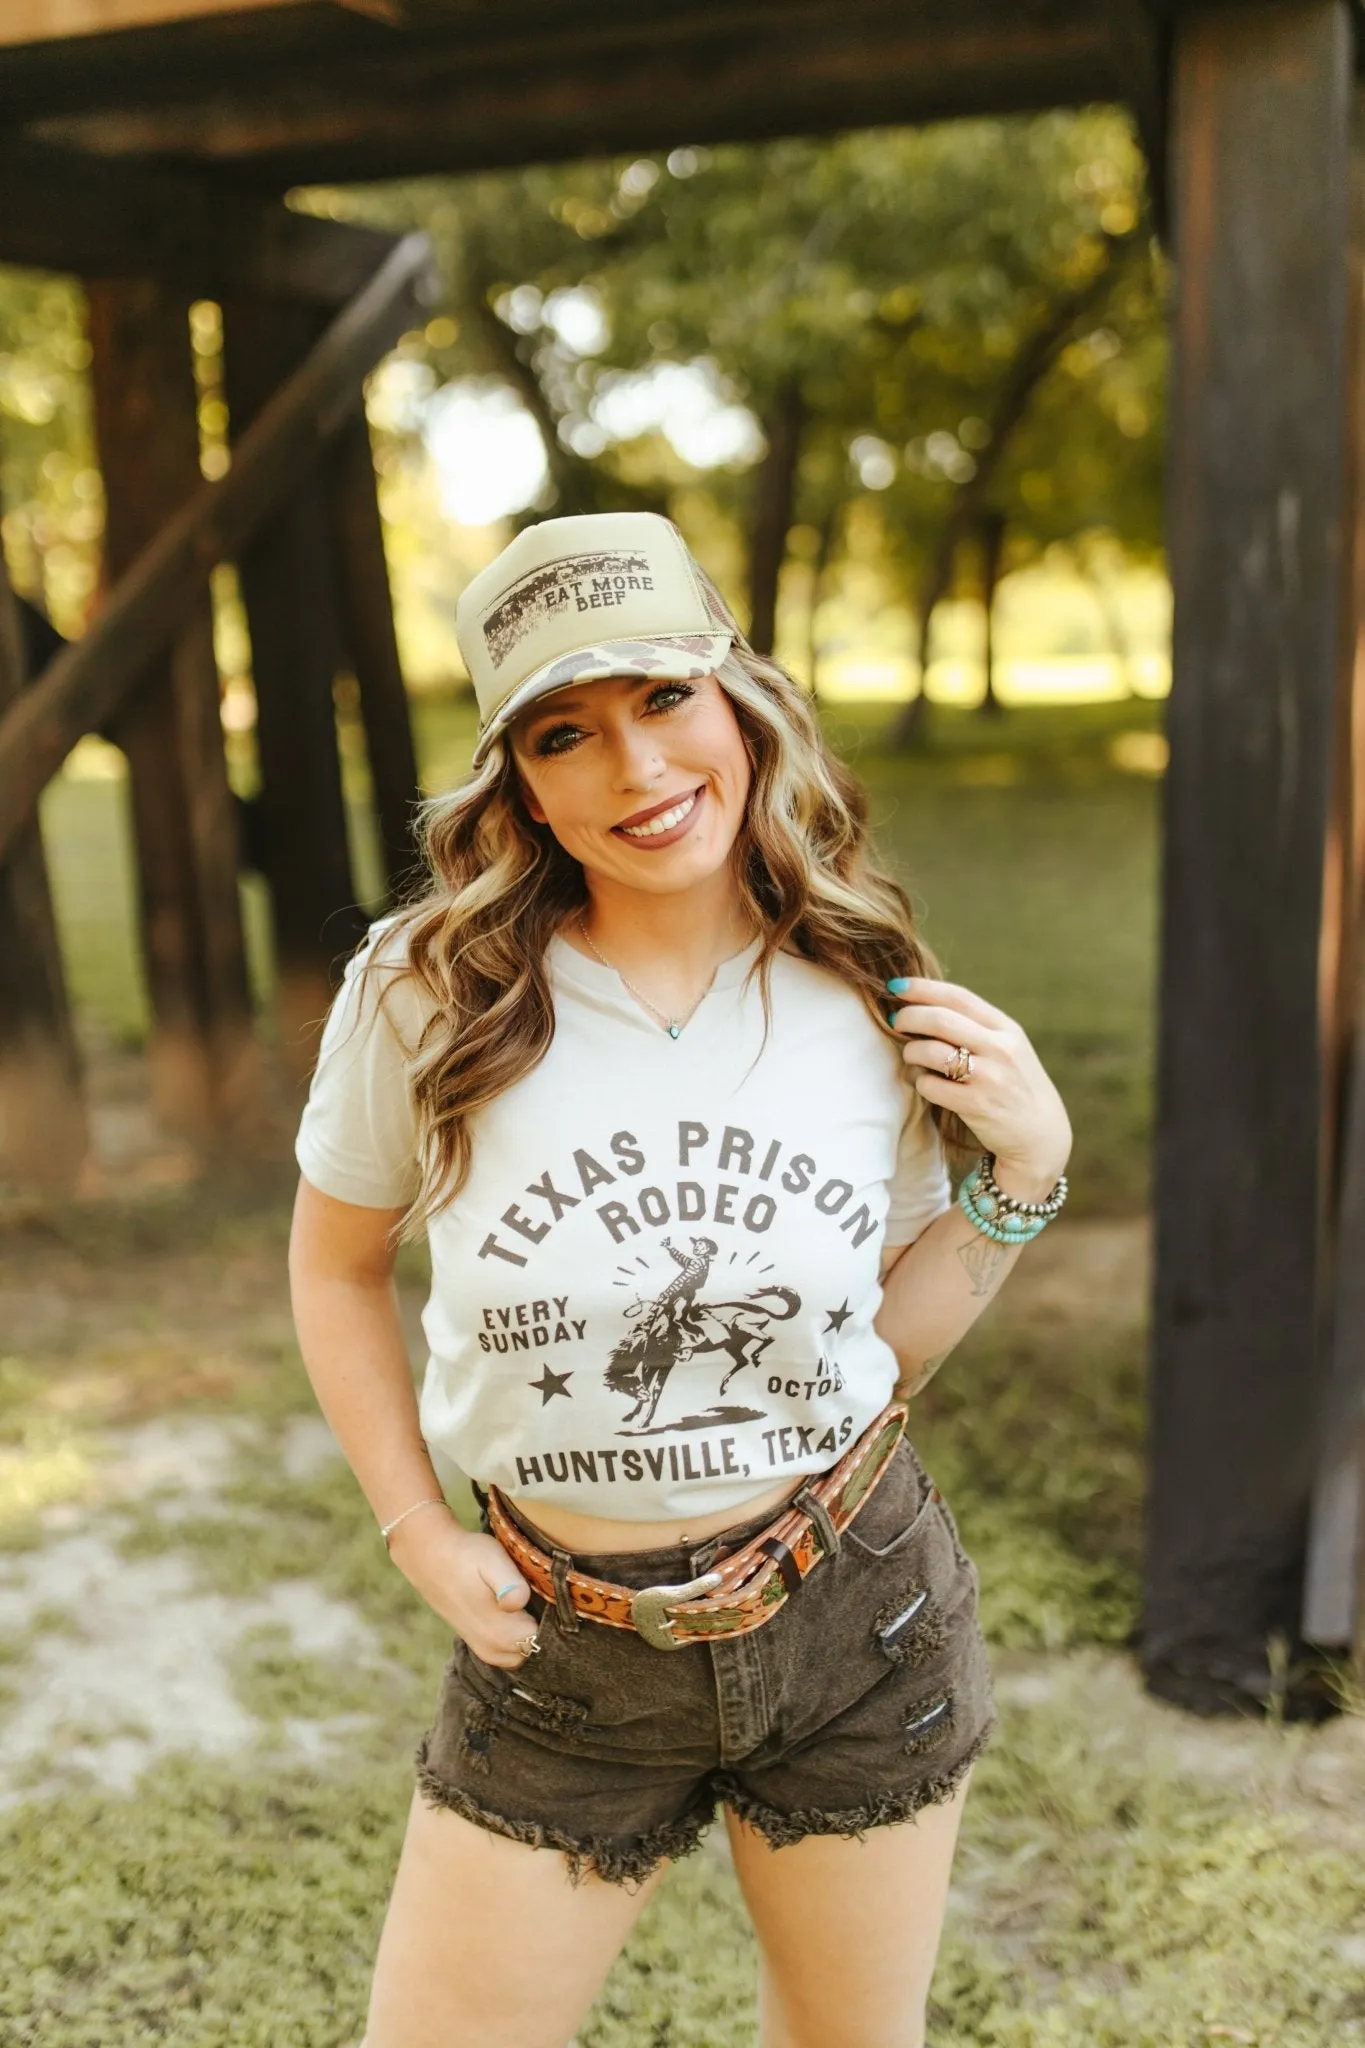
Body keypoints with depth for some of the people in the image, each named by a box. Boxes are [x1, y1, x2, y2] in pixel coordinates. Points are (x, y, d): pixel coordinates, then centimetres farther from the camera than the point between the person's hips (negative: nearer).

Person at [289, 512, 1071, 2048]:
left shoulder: (864, 1005, -7)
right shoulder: (426, 998, -14)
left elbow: (891, 1344, 3)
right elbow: (335, 1266, 4)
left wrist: (1024, 1169, -10)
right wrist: (419, 1537, -2)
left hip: (858, 1617, 2)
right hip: (559, 1647, -1)